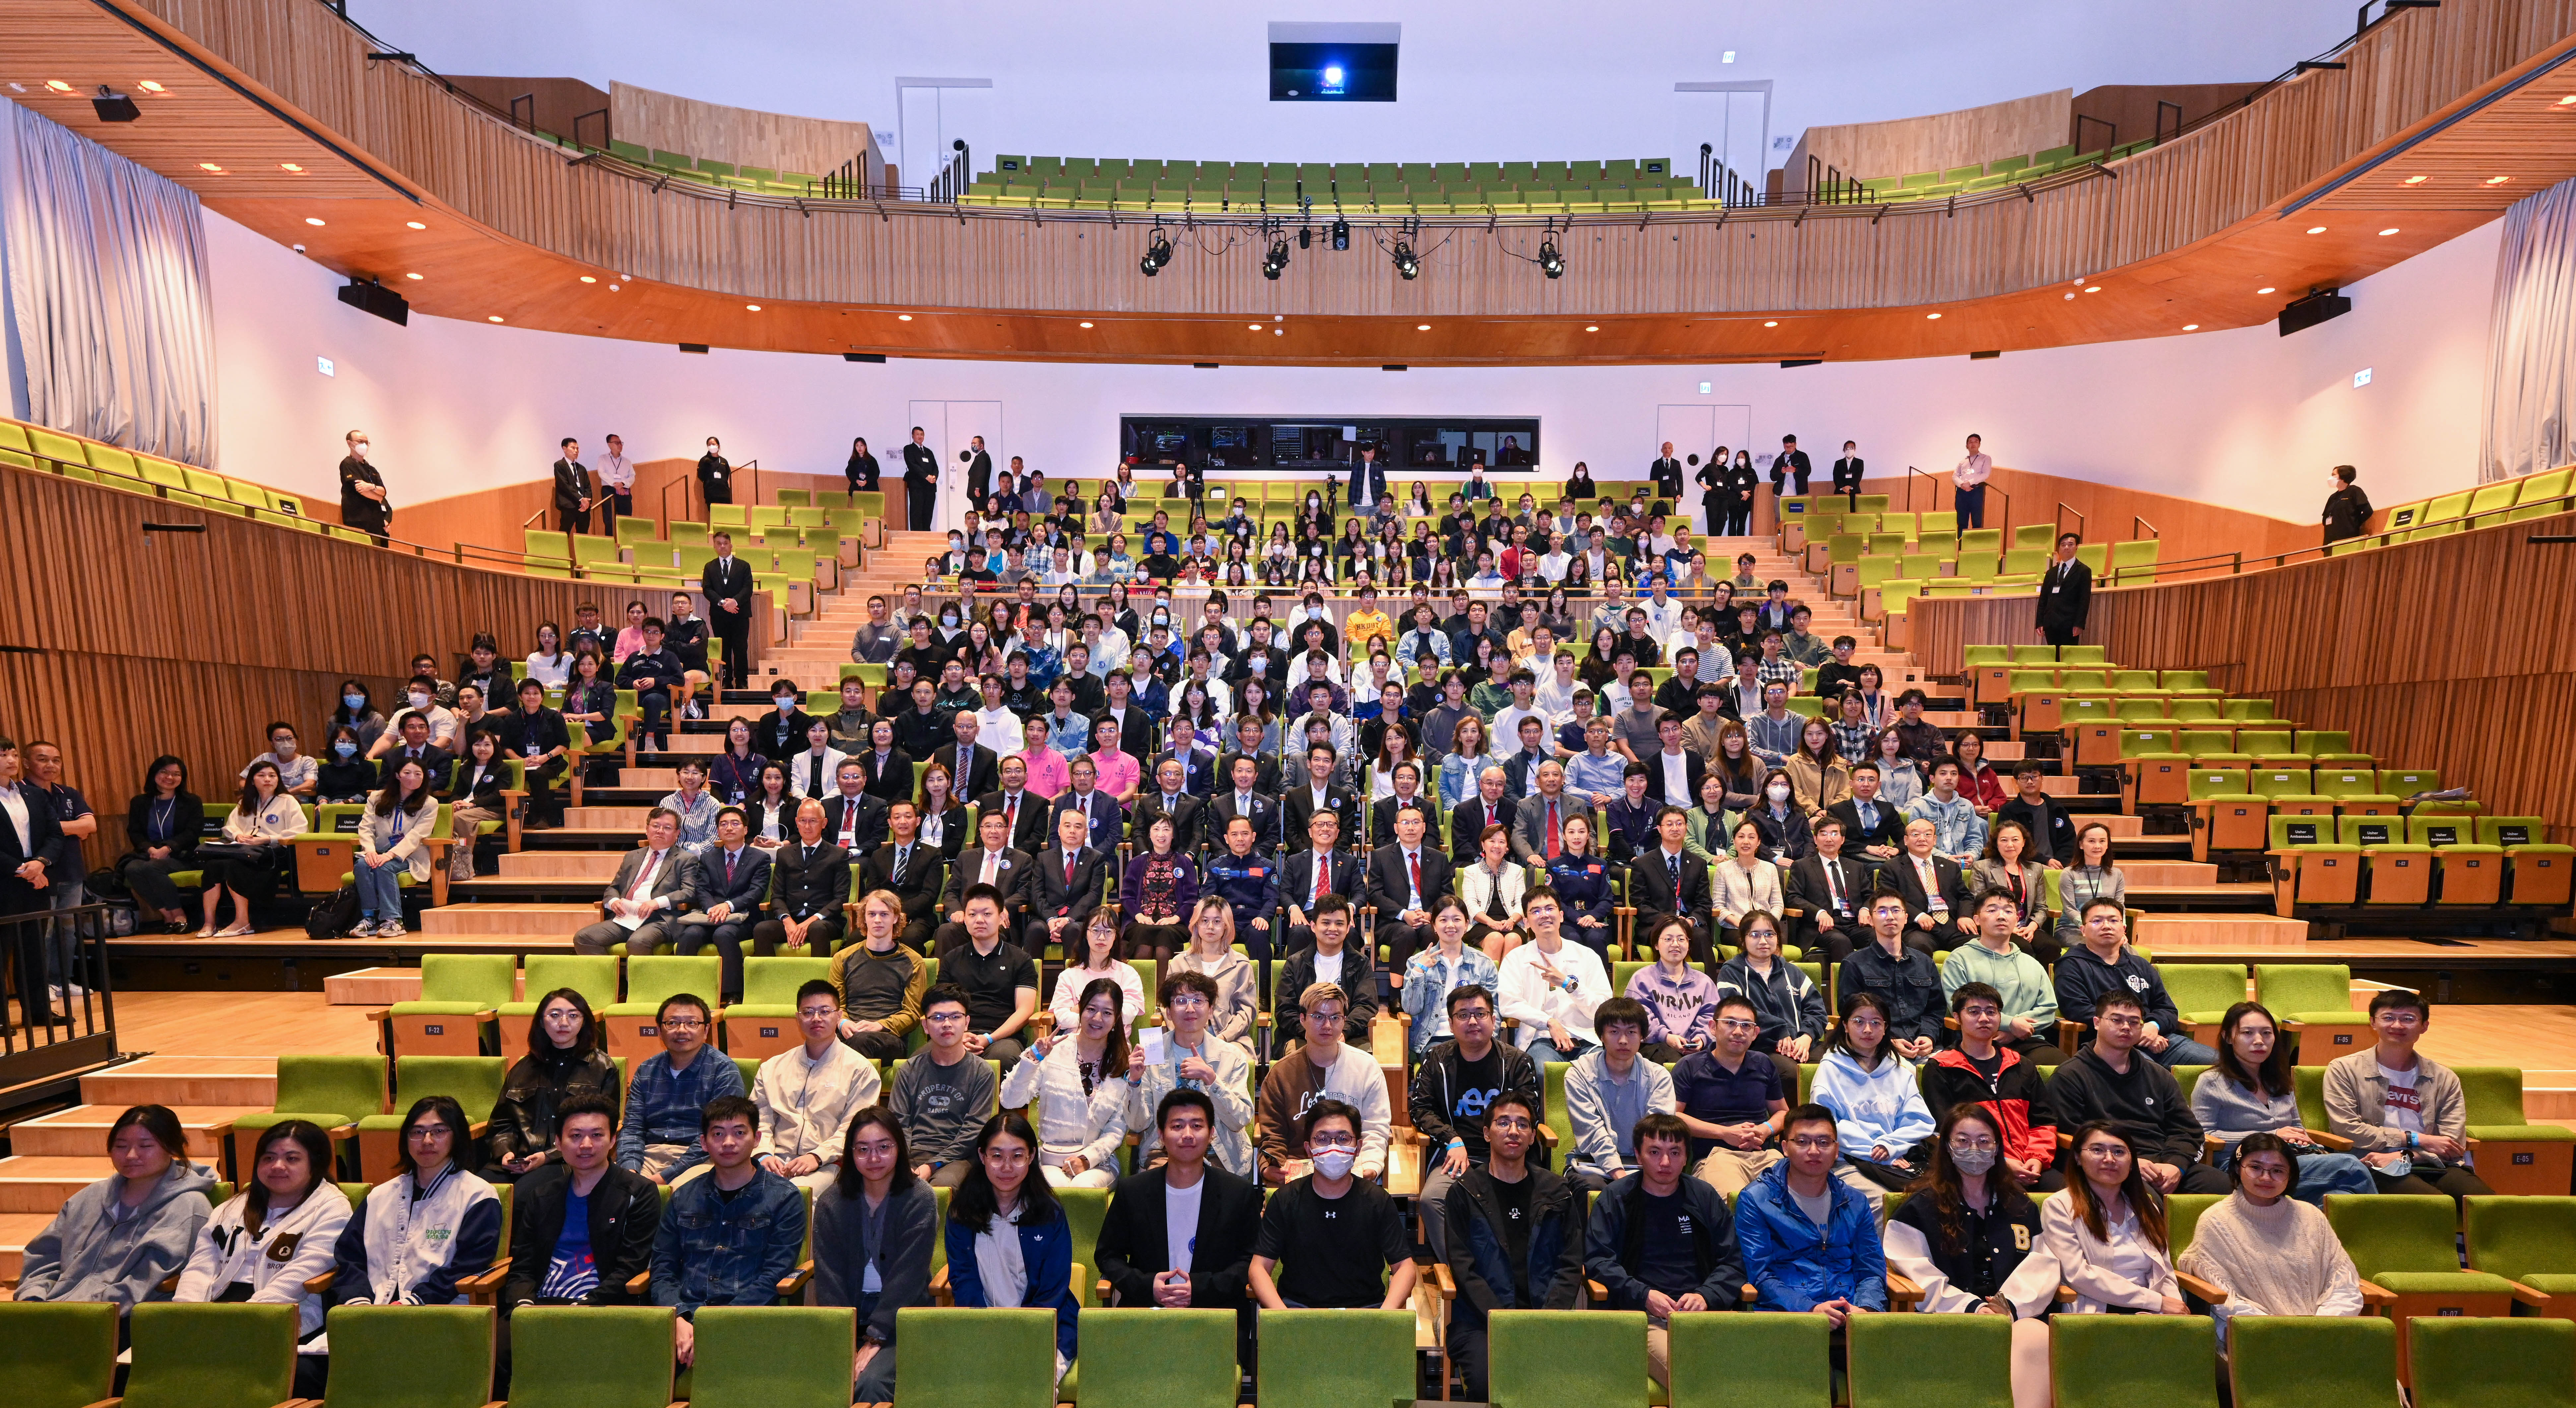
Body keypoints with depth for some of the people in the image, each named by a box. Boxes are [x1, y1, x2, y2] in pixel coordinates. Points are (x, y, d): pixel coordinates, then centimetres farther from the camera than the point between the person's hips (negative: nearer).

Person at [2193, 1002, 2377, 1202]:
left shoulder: (2281, 1082, 24)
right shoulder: (2211, 1083, 1)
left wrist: (2302, 1137, 8)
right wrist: (2271, 1137, -6)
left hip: (2292, 1161, 7)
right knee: (2349, 1166, -25)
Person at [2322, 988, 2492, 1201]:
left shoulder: (2444, 1079, 19)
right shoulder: (2343, 1070, 8)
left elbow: (2453, 1144, 8)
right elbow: (2347, 1130, -2)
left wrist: (2406, 1156, -10)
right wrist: (2418, 1139, -5)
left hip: (2434, 1167, 4)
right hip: (2378, 1172, -4)